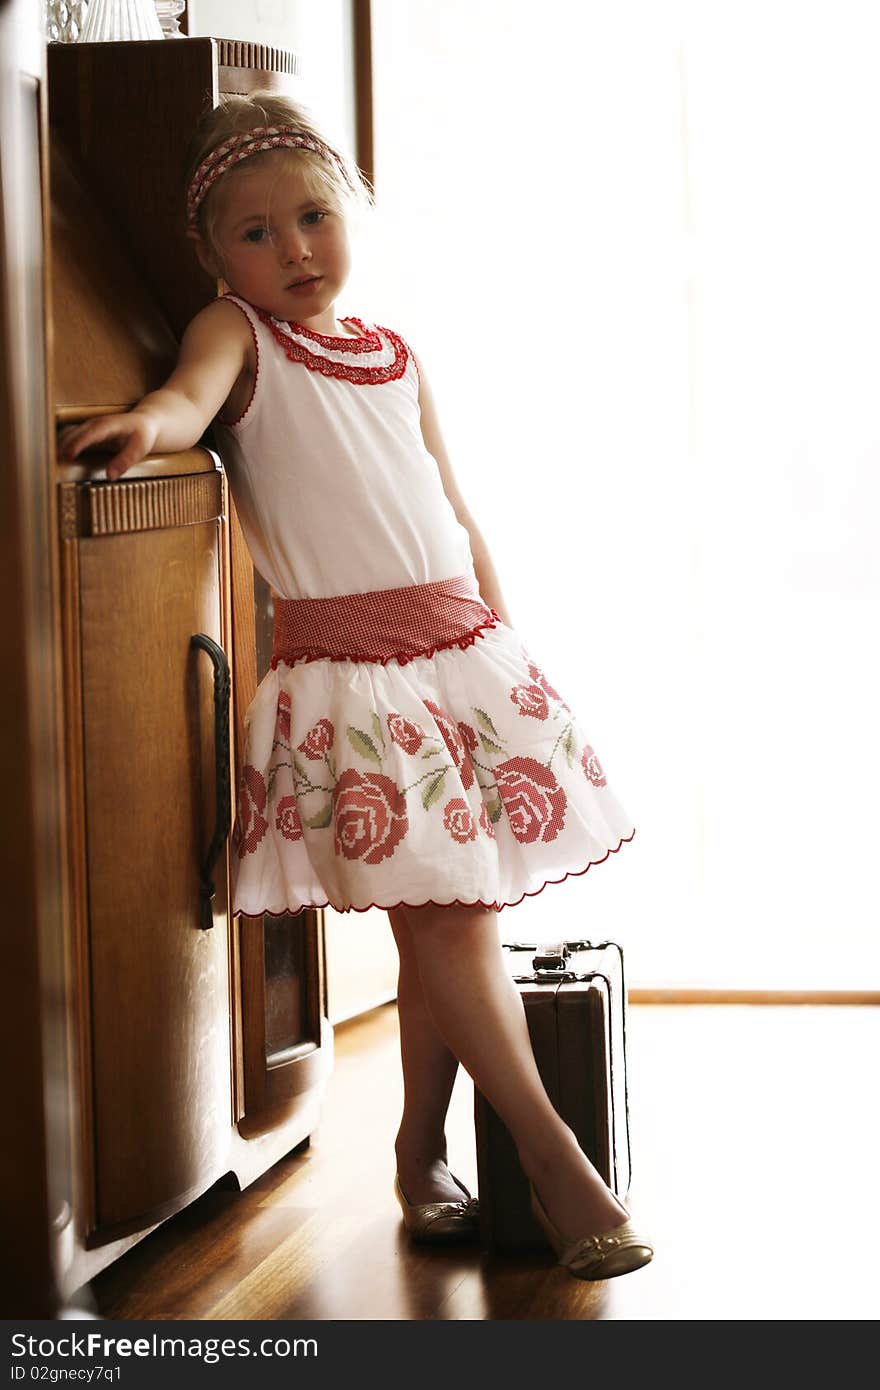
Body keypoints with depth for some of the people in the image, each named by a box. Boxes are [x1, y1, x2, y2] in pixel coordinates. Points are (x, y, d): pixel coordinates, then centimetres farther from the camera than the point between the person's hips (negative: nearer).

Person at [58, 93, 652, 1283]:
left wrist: (503, 641, 17)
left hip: (461, 646, 5)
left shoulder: (397, 359, 16)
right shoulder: (239, 333, 3)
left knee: (460, 914, 6)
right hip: (347, 666, -5)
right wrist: (152, 418, -44)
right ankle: (550, 1151, -2)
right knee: (440, 912, -10)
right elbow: (194, 390, -21)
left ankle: (424, 1150, 20)